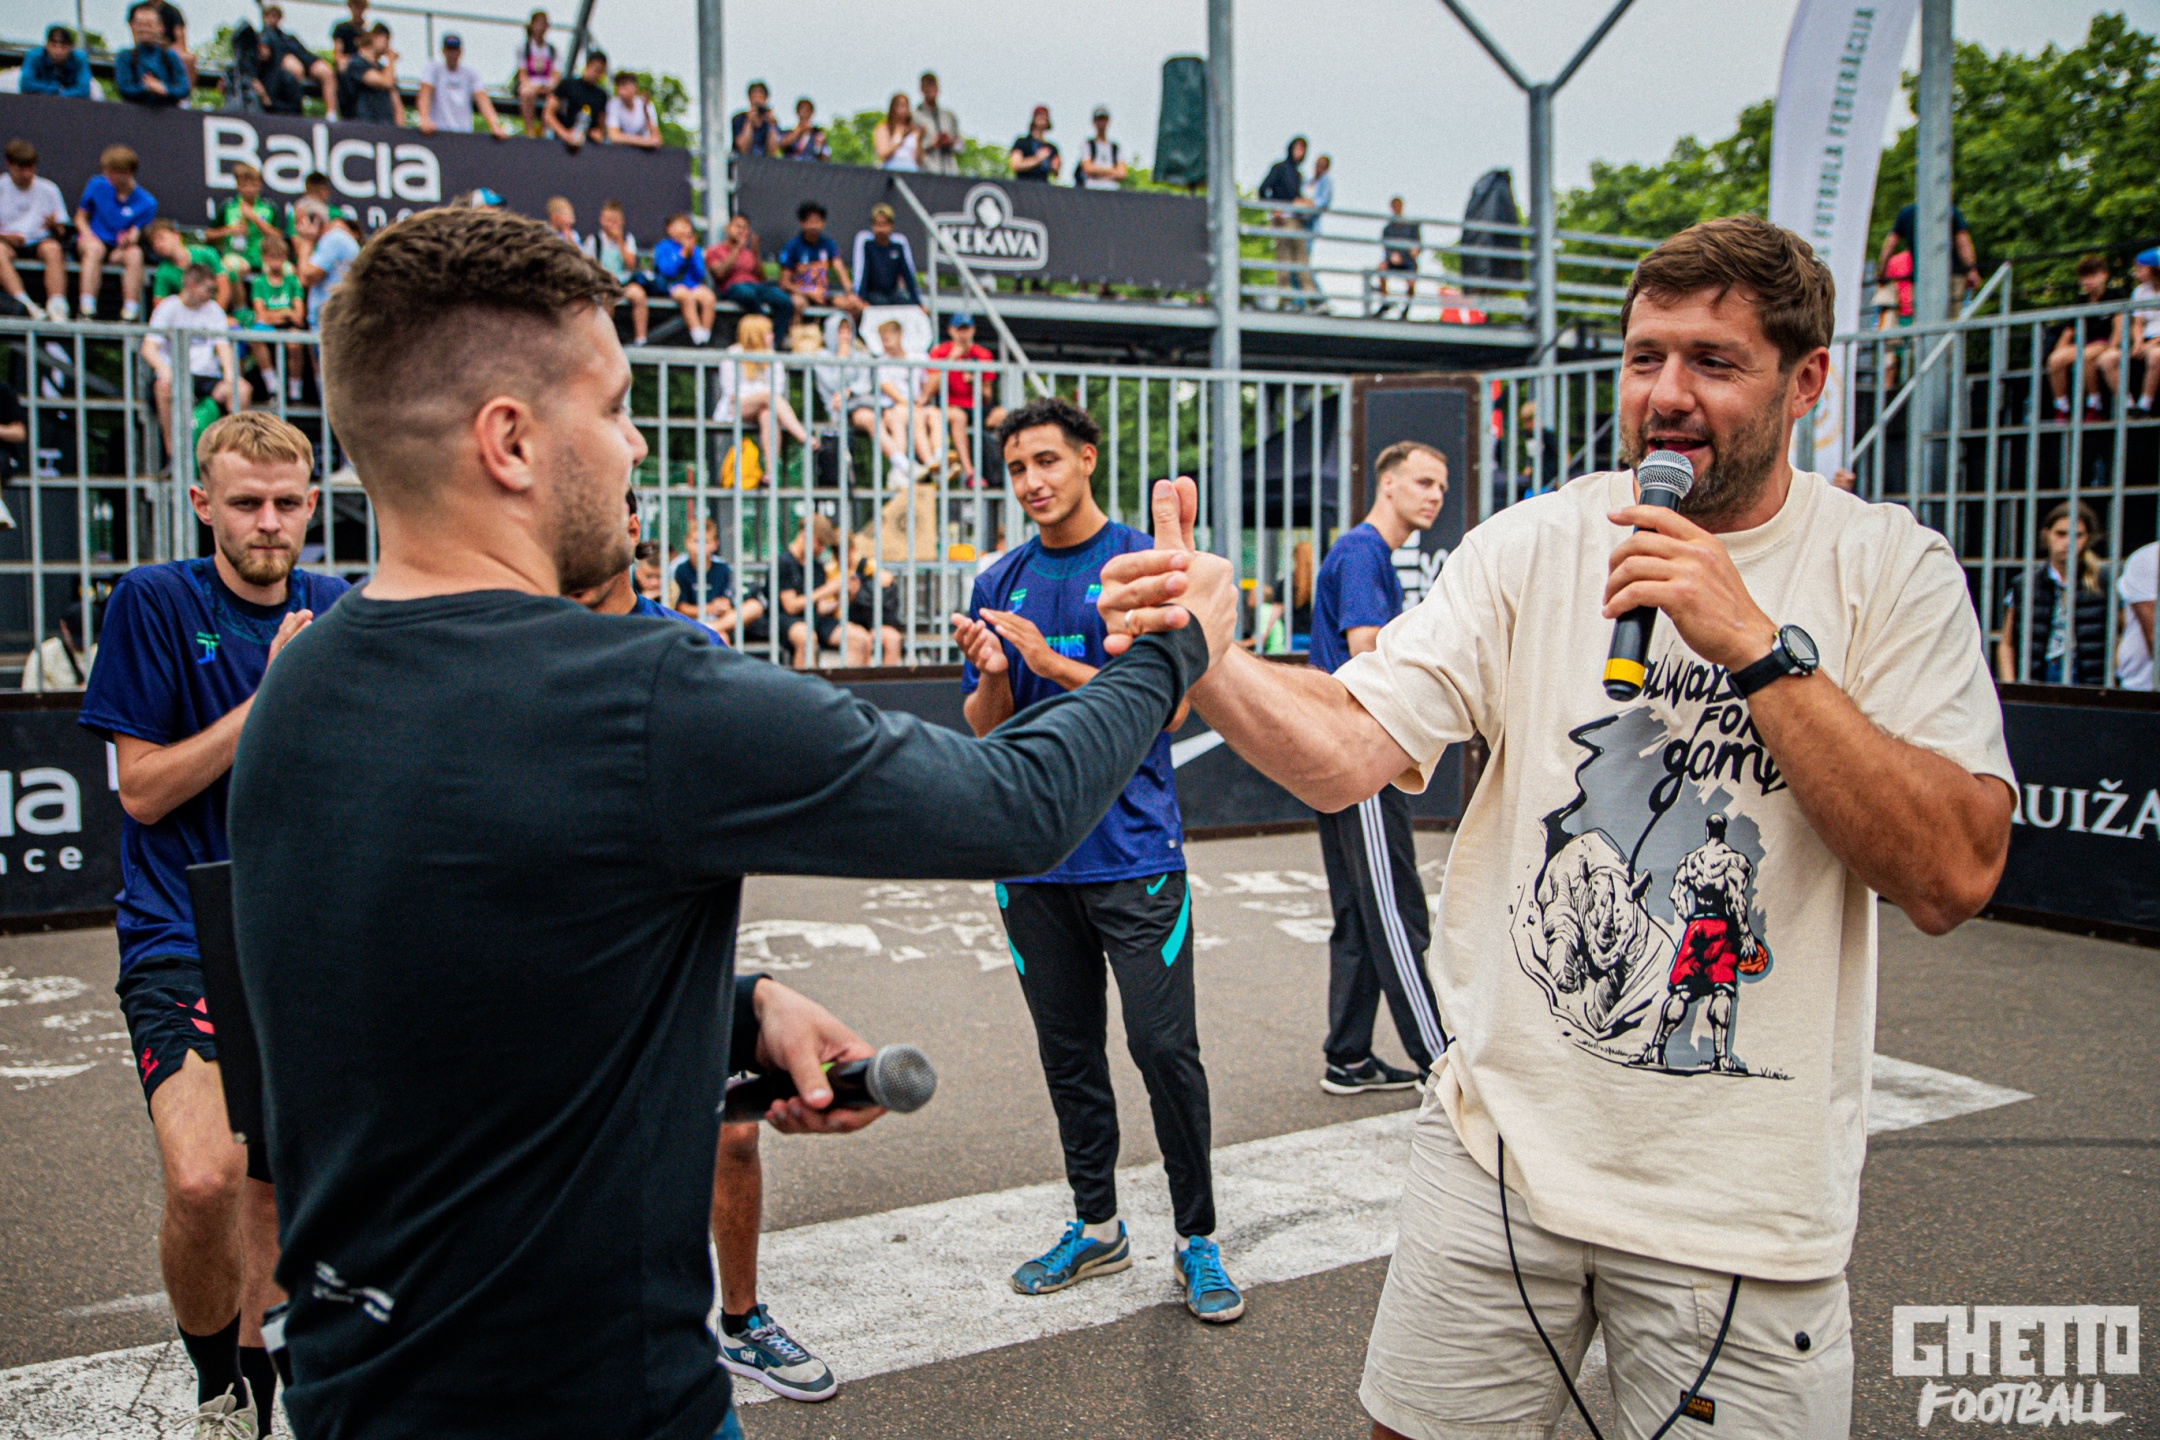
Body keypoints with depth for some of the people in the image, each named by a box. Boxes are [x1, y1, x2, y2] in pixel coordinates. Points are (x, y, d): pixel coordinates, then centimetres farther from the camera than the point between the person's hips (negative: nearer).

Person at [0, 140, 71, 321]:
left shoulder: (48, 189, 10)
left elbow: (61, 232, 10)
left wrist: (53, 226, -14)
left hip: (38, 241, 1)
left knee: (53, 248, -34)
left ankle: (57, 306, -46)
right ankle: (26, 305, -50)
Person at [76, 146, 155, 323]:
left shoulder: (146, 203, -6)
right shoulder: (97, 185, 0)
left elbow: (136, 236, -8)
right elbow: (80, 217, 9)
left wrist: (128, 240, -32)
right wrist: (88, 235, -12)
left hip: (120, 248, -1)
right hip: (93, 238, 1)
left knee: (135, 254, -34)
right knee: (95, 248, -35)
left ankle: (130, 314, -37)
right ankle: (87, 311, -40)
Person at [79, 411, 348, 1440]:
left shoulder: (344, 614, 6)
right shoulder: (153, 603, -4)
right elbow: (143, 790, -8)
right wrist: (269, 699, -15)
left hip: (308, 947, 4)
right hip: (181, 942, -4)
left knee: (275, 1190, 11)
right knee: (204, 1179, -22)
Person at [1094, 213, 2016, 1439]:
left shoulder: (1891, 569, -5)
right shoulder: (1534, 547, -2)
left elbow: (1955, 875, -15)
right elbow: (1346, 750, -12)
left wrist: (1758, 645, -22)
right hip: (1503, 1143, 2)